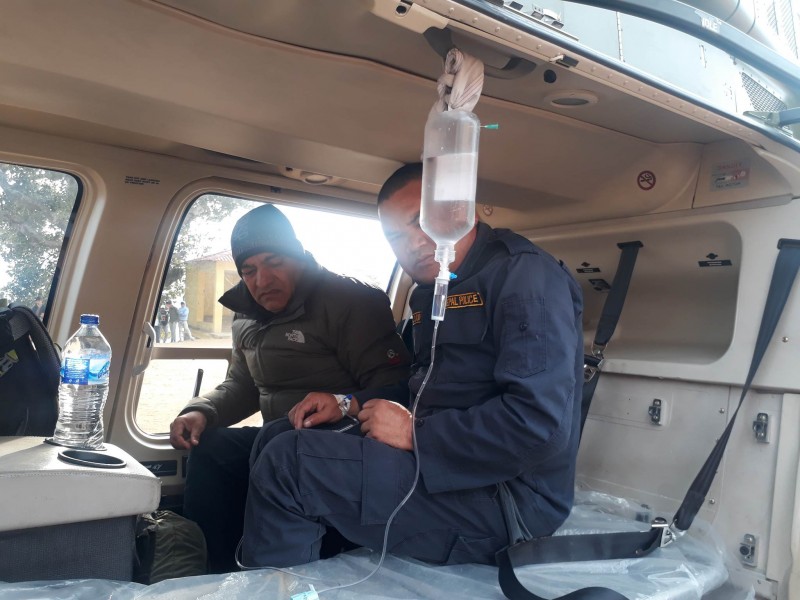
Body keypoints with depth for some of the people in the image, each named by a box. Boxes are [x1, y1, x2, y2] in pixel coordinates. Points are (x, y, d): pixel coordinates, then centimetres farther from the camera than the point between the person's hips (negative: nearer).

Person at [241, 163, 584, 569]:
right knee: (279, 436, 11)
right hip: (444, 465, 9)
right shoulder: (429, 294, 14)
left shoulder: (523, 276, -15)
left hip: (507, 500, -9)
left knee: (286, 464, -16)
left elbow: (540, 424, -26)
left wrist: (415, 432, -17)